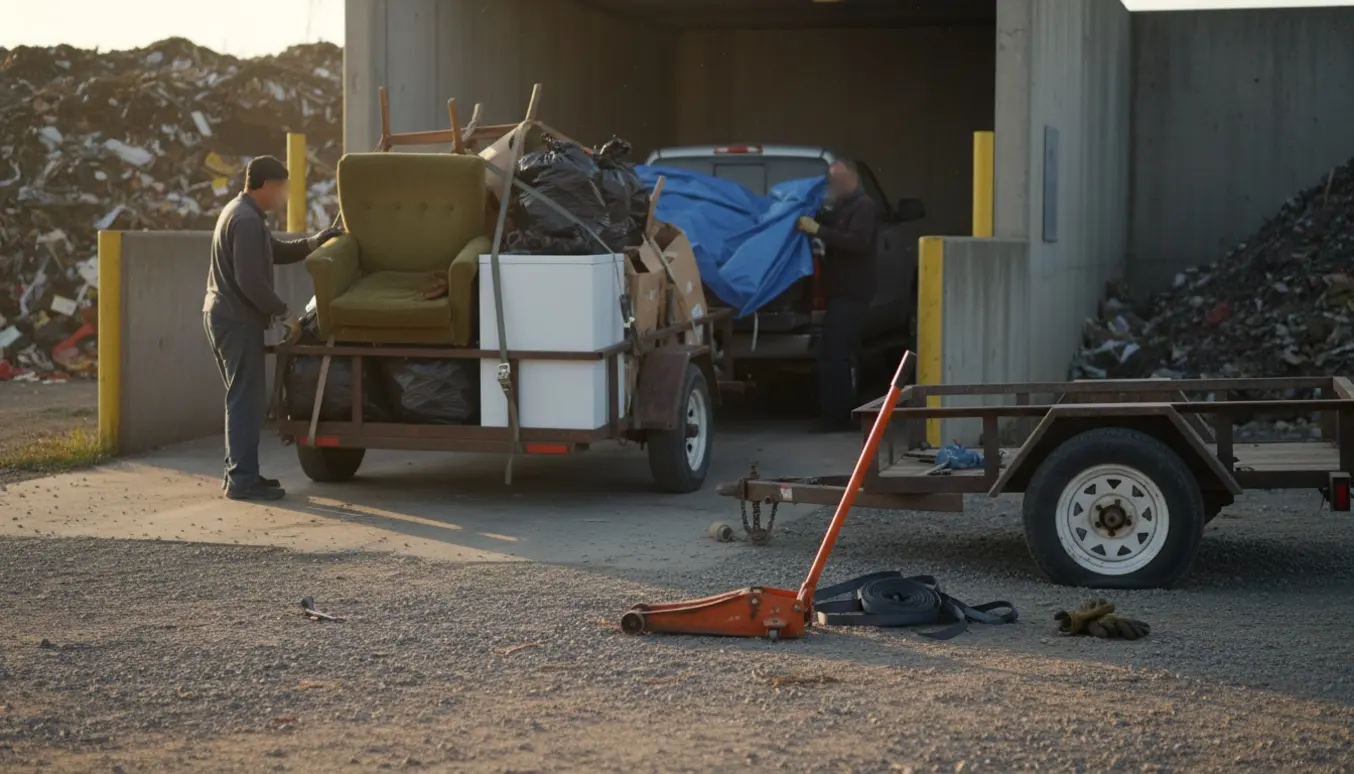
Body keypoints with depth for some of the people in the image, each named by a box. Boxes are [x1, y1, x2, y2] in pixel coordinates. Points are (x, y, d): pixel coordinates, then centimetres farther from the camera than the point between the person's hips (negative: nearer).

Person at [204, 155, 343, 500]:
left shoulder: (243, 213, 16)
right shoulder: (247, 220, -18)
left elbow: (278, 251, 23)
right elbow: (250, 281, -23)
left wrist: (313, 243, 9)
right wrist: (285, 314, -16)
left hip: (226, 316, 11)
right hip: (237, 320, -11)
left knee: (244, 398, 15)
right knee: (247, 400, -8)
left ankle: (239, 472, 20)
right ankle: (242, 479, -7)